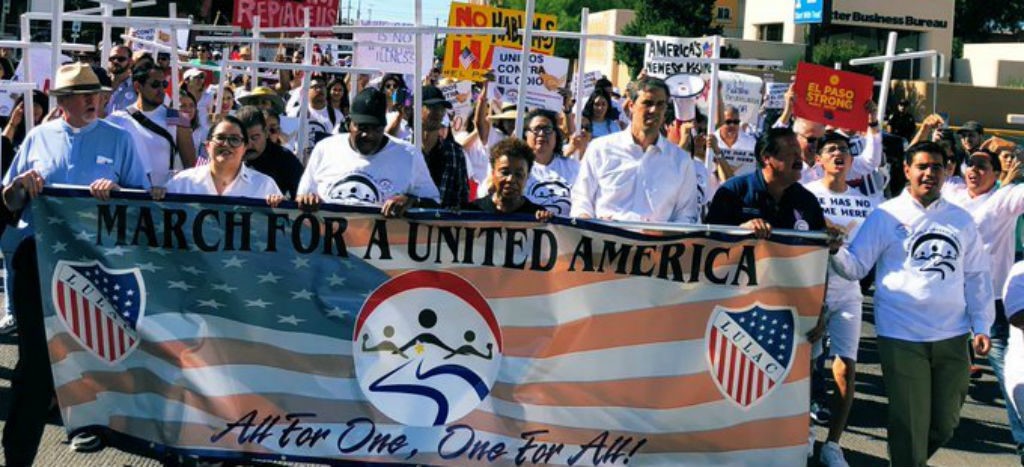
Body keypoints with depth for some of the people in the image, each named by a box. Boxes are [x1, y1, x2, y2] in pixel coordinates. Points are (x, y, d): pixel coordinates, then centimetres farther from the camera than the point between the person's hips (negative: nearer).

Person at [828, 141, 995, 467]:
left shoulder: (960, 219, 9)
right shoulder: (886, 216, -1)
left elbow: (977, 276, 12)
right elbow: (855, 267, -2)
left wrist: (982, 326, 7)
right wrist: (835, 251, -23)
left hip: (952, 336, 4)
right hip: (902, 338, -4)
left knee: (945, 422, 15)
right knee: (910, 423, 2)